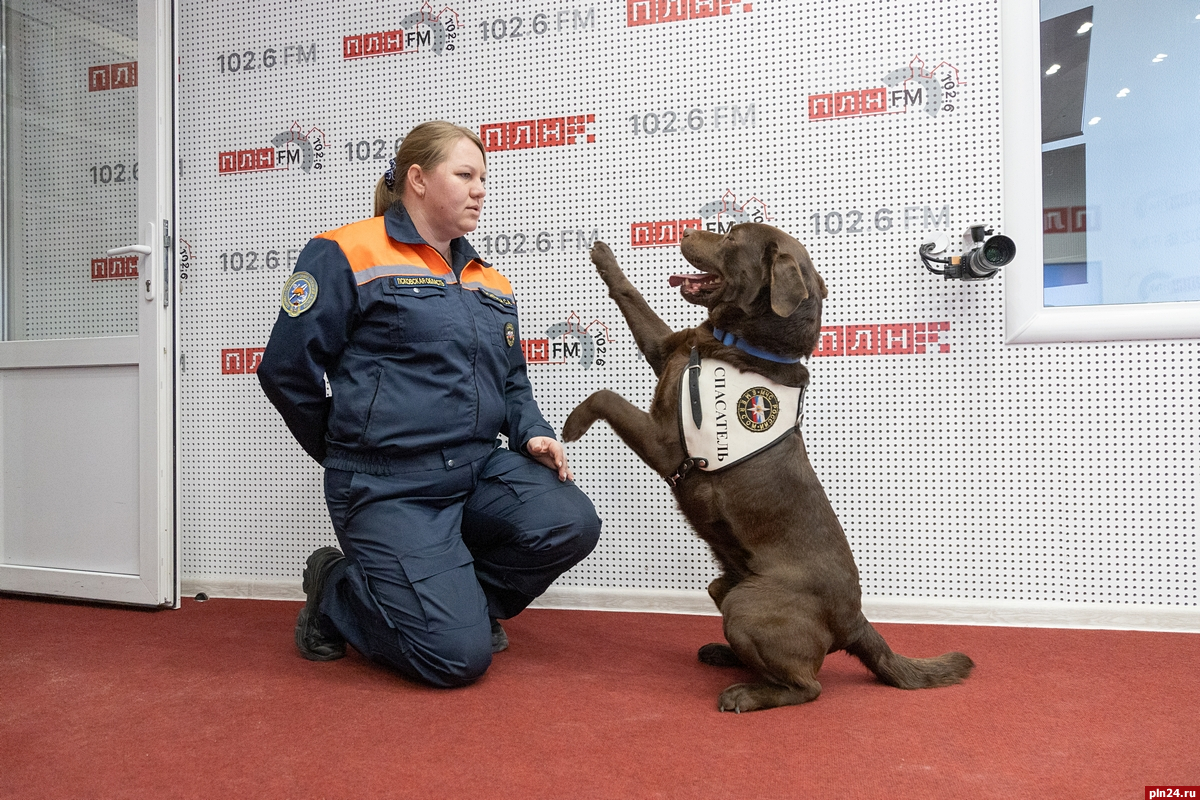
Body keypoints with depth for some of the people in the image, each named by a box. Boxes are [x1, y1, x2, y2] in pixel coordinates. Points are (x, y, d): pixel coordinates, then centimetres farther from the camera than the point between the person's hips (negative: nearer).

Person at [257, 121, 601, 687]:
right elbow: (286, 369, -7)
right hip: (389, 488, -6)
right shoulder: (346, 256, -5)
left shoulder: (489, 284, 15)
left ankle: (457, 601, 9)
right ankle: (335, 592, 16)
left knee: (571, 523, -20)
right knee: (459, 656, -14)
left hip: (481, 468, 7)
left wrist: (531, 432, 1)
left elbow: (511, 382, 23)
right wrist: (355, 451, 4)